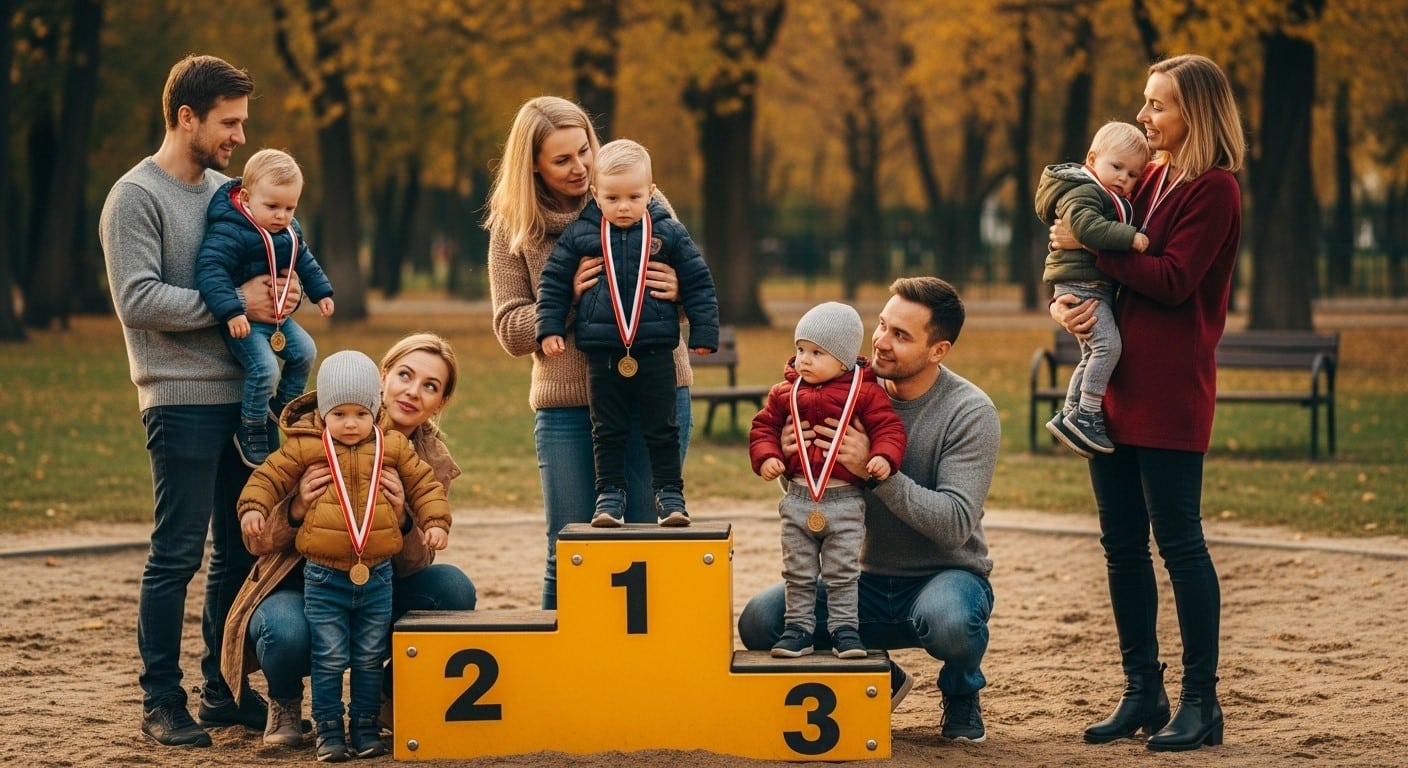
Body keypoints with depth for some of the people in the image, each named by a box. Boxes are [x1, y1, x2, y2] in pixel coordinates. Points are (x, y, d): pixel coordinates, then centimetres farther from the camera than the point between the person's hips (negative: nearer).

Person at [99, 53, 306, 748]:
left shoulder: (225, 189, 15)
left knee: (239, 551, 10)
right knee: (177, 554, -5)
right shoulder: (136, 196, -7)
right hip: (182, 398, -7)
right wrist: (232, 302, -15)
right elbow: (137, 300, -16)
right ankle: (162, 702, 3)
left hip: (242, 393, 7)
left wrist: (274, 290, 1)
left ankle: (225, 692, 19)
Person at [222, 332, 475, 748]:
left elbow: (414, 565, -10)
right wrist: (297, 511, -37)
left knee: (453, 588, -23)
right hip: (300, 584, -3)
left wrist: (401, 521, -33)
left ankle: (392, 692, 4)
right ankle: (285, 702, 1)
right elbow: (257, 540, -14)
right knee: (288, 635, -37)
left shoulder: (431, 460, -6)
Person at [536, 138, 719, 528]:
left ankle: (670, 494, 11)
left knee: (662, 429, 4)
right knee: (607, 431, 6)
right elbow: (553, 280, 8)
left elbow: (698, 283, 6)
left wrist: (703, 331, 3)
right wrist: (550, 327, 1)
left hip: (655, 351, 0)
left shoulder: (669, 233, 1)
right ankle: (610, 495, 14)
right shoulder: (578, 235, 1)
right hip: (601, 353, 1)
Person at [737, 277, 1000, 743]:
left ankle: (961, 693, 0)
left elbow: (955, 523, -25)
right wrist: (788, 459, -22)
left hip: (946, 574, -4)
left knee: (948, 621, -39)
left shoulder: (971, 413, -15)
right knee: (760, 622, -15)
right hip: (870, 581, 5)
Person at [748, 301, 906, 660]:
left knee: (843, 574, 3)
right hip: (798, 498, 3)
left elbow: (889, 427, -6)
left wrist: (884, 456, -24)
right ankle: (798, 627, 18)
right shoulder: (785, 393, 4)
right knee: (798, 574, 10)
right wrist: (766, 456, -9)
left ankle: (845, 627, 12)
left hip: (845, 500, -3)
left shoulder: (865, 393, -5)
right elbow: (763, 426, 9)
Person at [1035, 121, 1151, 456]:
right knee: (1107, 344, -21)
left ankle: (1069, 415, 24)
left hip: (1098, 288, 11)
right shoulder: (1082, 193, -14)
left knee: (1093, 355, 16)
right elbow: (1088, 226, -31)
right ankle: (1086, 416, -19)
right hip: (1081, 285, -11)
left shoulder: (1114, 199, 20)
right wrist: (1130, 238, -32)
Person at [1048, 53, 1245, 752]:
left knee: (1178, 540, -4)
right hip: (1115, 384, 8)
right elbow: (1090, 264, 16)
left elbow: (1173, 281, -17)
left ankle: (1201, 702, 2)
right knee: (1122, 545, 9)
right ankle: (1142, 694, 17)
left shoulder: (1213, 190, -8)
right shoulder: (1150, 178, 16)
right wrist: (1063, 301, -4)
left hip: (1169, 394, -8)